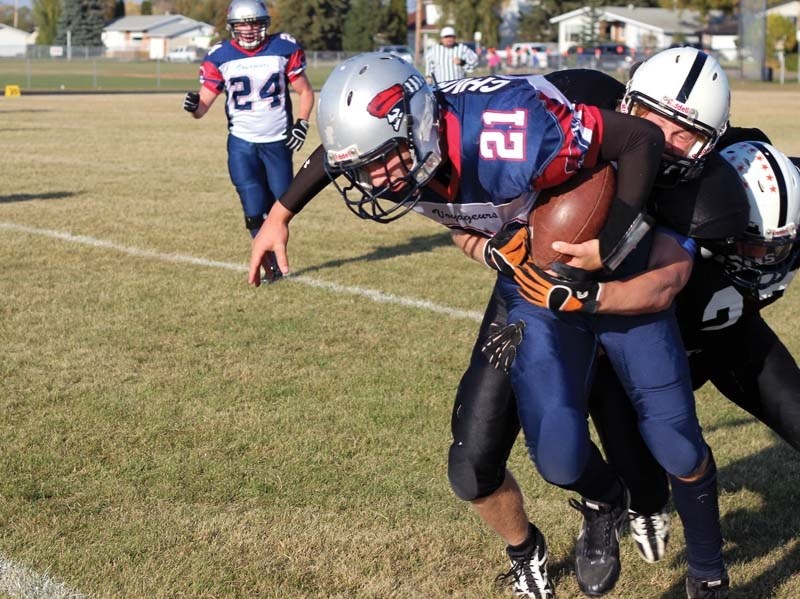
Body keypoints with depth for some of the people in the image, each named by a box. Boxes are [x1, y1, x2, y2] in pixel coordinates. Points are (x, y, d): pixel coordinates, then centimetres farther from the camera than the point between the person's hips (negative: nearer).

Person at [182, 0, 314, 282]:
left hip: (277, 142, 1)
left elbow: (305, 92, 7)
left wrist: (301, 124, -6)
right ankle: (270, 266, 5)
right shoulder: (220, 57, -6)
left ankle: (275, 257, 24)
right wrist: (194, 106, -30)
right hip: (242, 144, -1)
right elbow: (204, 105, -7)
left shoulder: (284, 49, -4)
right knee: (255, 211, -8)